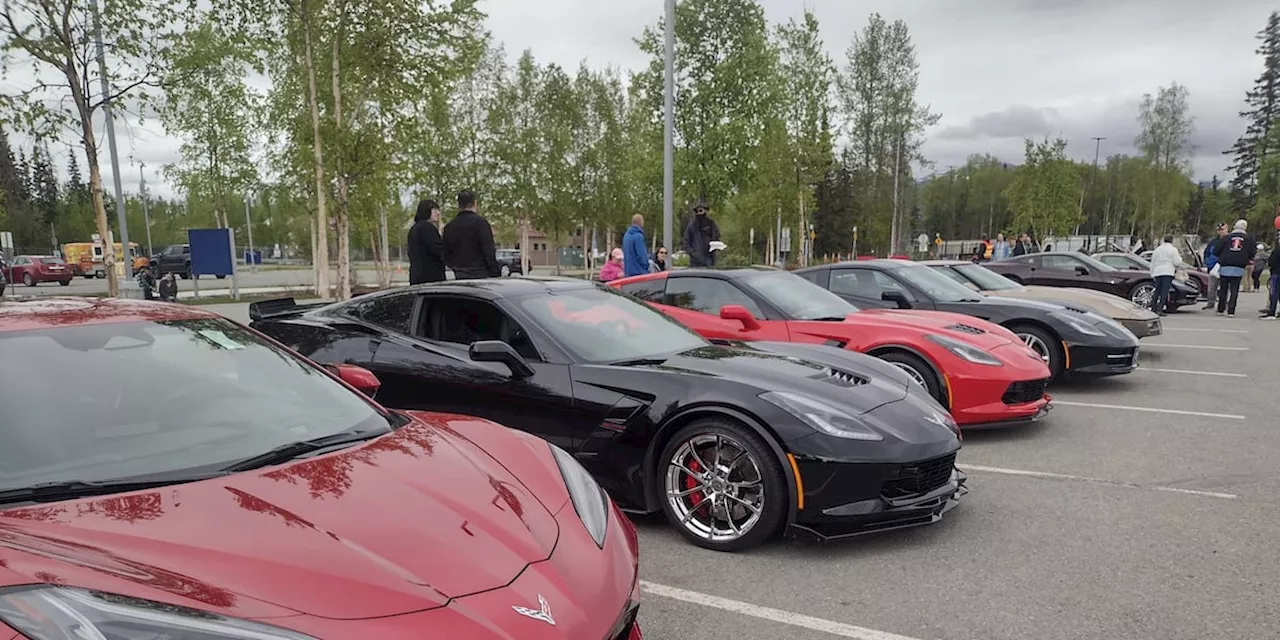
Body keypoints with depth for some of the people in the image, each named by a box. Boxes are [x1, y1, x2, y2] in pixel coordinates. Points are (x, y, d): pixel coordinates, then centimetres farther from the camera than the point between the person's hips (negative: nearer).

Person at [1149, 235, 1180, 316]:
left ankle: (1153, 307, 9)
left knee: (1157, 290, 13)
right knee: (1164, 291, -8)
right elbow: (1176, 262, -3)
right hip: (1167, 273, -5)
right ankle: (1160, 308, -16)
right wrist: (1180, 258, 18)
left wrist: (1152, 274, 21)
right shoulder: (1173, 249, 1)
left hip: (1157, 273, 5)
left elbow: (1152, 264, 17)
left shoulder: (1157, 249, 17)